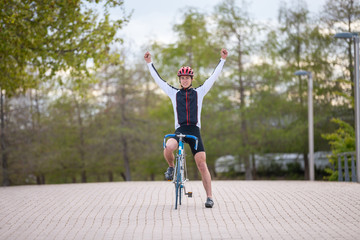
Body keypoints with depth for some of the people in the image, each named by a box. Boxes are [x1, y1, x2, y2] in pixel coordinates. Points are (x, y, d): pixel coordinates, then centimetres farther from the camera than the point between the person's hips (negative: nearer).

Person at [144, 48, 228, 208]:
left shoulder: (199, 92, 12)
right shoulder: (174, 93, 14)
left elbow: (214, 77, 11)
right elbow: (158, 79, 13)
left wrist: (222, 60, 6)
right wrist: (149, 63, 10)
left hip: (194, 131, 0)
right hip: (179, 130, 0)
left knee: (202, 165, -8)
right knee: (168, 148, -32)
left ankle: (209, 197, -4)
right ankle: (171, 167, 1)